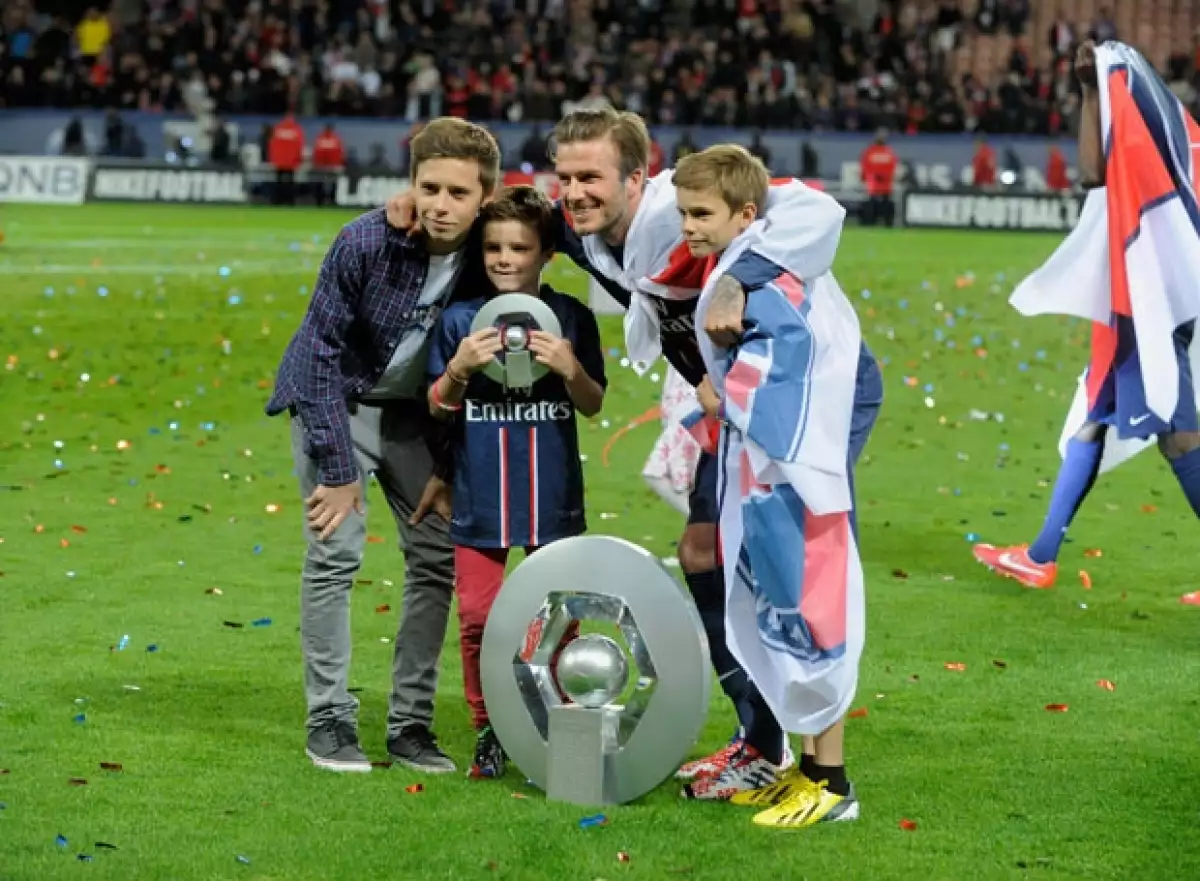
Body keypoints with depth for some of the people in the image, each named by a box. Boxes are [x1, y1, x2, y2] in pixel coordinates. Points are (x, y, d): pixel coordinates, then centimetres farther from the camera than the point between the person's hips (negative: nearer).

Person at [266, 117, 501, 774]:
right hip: (336, 399, -4)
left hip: (411, 412, 4)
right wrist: (338, 469, -21)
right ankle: (329, 721, -4)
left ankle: (410, 724, 7)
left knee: (440, 553, -1)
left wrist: (448, 468, -5)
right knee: (336, 551, -13)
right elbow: (322, 351, -21)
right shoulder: (364, 244, -28)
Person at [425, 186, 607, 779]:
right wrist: (459, 367, -18)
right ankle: (487, 733, 17)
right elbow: (438, 408, 1)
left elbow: (593, 405, 3)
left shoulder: (571, 318, 0)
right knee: (478, 618, 2)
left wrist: (569, 368, -17)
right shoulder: (460, 320, 0)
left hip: (552, 498, 0)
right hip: (480, 500, 0)